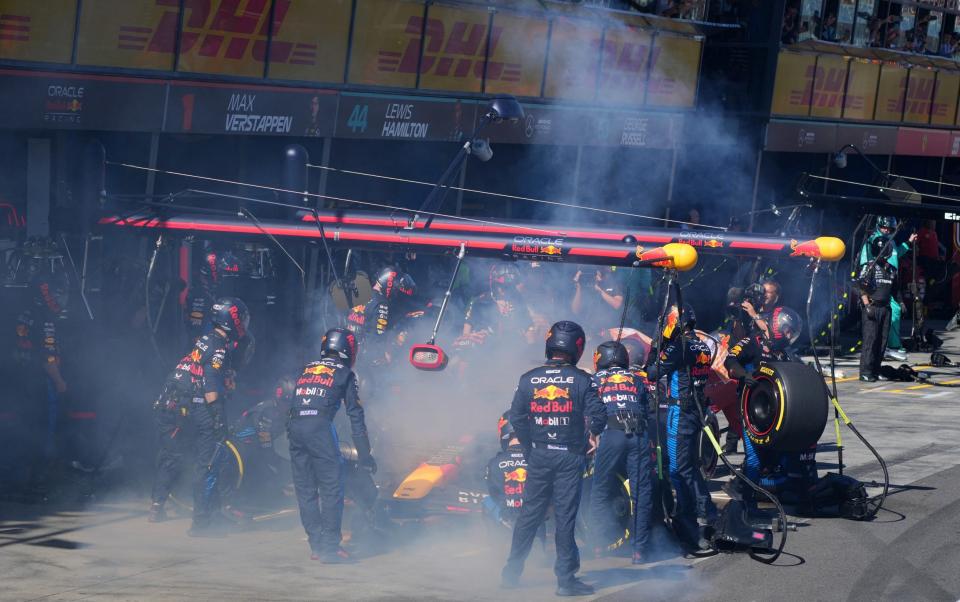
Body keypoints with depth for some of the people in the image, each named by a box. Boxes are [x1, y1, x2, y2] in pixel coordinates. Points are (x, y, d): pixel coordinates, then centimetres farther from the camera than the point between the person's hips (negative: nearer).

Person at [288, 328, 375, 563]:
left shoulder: (306, 369, 26)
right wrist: (364, 454, 8)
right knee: (332, 489, -2)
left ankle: (317, 545, 15)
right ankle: (330, 547, -7)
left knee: (305, 490, 11)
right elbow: (355, 416, 8)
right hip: (319, 428, -5)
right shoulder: (345, 374, 11)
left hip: (294, 426, 6)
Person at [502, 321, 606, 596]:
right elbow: (598, 416, -11)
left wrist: (529, 445, 12)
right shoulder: (583, 380, -7)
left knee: (529, 513, 12)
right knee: (565, 516, 0)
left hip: (538, 455, 3)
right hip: (570, 456, -3)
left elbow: (516, 417, 0)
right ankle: (565, 579, 1)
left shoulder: (529, 379, 0)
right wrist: (592, 435, 10)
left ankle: (511, 573, 17)